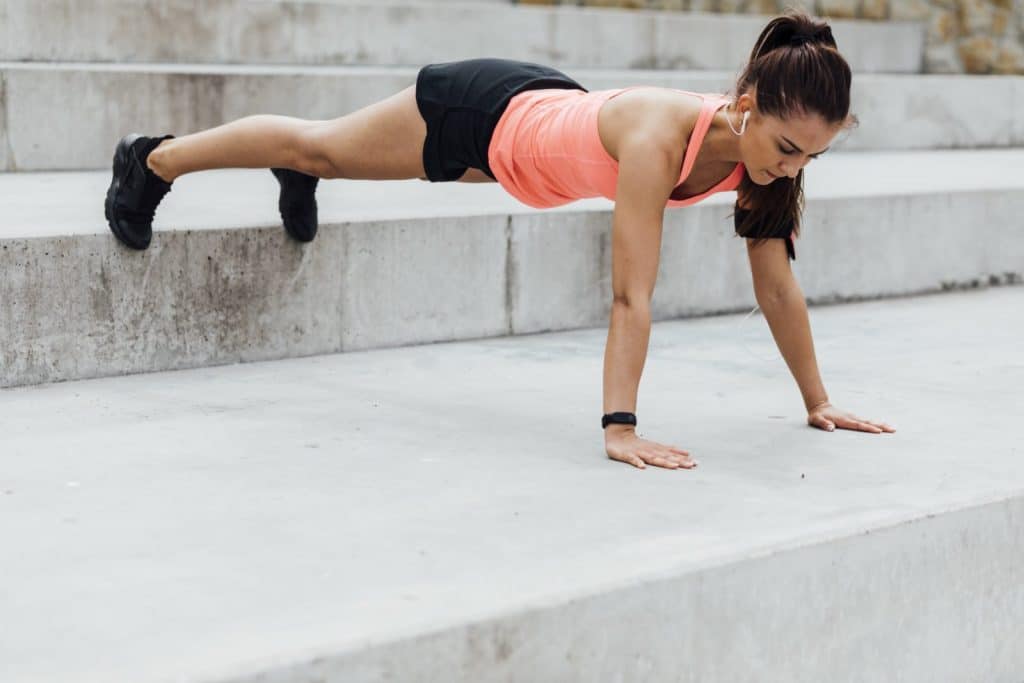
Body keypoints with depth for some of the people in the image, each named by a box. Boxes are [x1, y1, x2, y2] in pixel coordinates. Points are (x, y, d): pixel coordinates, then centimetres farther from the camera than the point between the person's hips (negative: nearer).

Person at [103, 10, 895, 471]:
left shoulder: (763, 153, -24)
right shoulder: (659, 133, -45)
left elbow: (778, 284, -15)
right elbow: (632, 295, -46)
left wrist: (818, 400, -13)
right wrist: (620, 428, -47)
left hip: (542, 106, 5)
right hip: (481, 113, -4)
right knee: (316, 144, 20)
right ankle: (151, 161, 44)